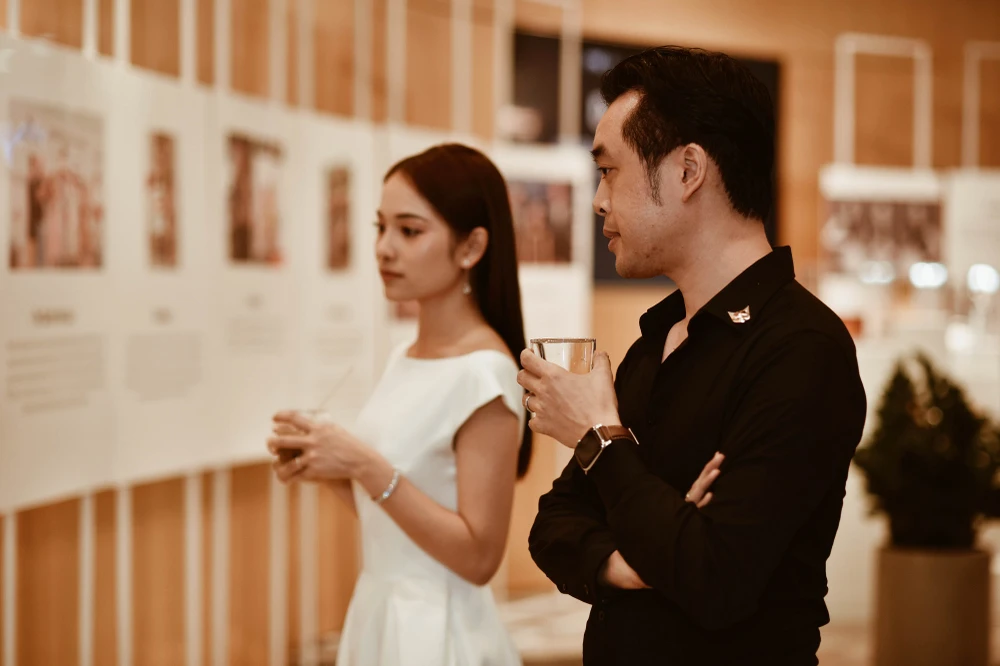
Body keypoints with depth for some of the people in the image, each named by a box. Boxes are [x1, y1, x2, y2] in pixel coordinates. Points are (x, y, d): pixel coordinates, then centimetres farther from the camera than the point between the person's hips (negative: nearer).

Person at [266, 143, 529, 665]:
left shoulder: (483, 373, -17)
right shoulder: (403, 360, 6)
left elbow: (478, 556, -20)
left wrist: (368, 467, -24)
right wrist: (330, 470, -2)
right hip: (376, 614, 7)